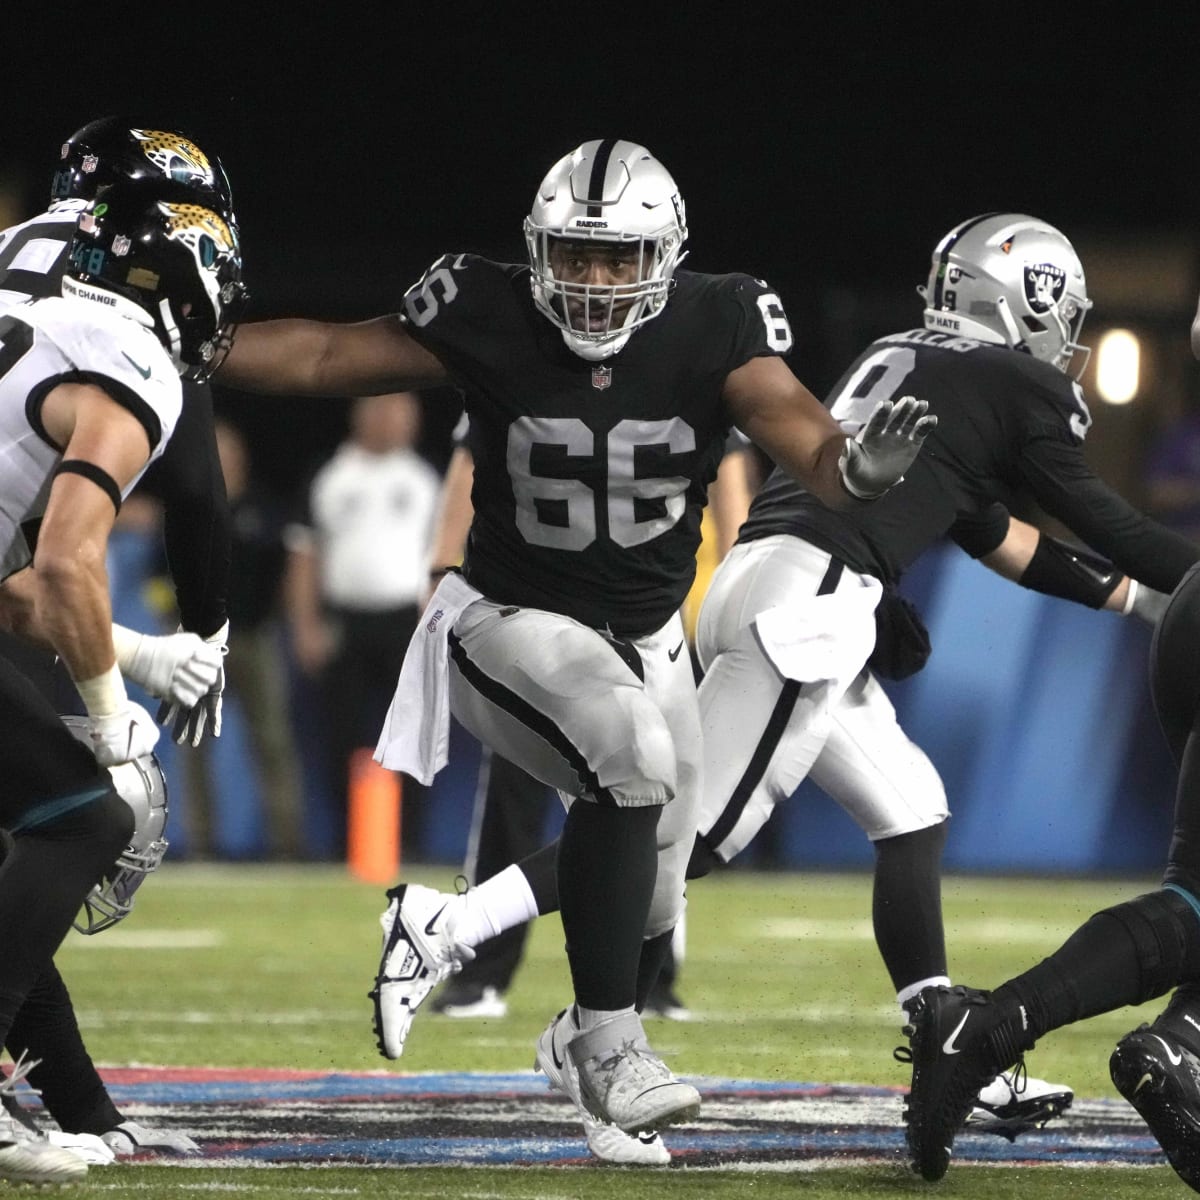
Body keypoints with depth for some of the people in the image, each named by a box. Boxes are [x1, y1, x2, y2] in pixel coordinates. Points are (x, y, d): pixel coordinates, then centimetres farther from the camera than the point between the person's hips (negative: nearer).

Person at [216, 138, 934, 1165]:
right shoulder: (491, 320, -18)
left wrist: (859, 466, -52)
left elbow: (803, 440, -29)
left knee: (650, 901, 7)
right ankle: (609, 1049, -23)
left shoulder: (715, 331, -16)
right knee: (632, 756, -32)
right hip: (513, 620, -4)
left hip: (647, 638, 4)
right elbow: (323, 356, -9)